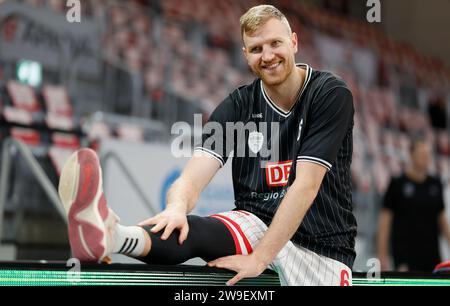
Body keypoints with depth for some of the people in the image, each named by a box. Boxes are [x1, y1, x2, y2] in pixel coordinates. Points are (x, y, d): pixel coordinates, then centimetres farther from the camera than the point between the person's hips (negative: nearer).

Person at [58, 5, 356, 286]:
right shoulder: (239, 105, 2)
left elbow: (305, 186, -19)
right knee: (186, 229, -32)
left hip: (322, 247, 0)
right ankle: (111, 237, -60)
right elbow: (194, 176, -11)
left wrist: (258, 258, -27)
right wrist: (177, 207, -36)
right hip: (256, 224, 1)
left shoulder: (331, 94, -10)